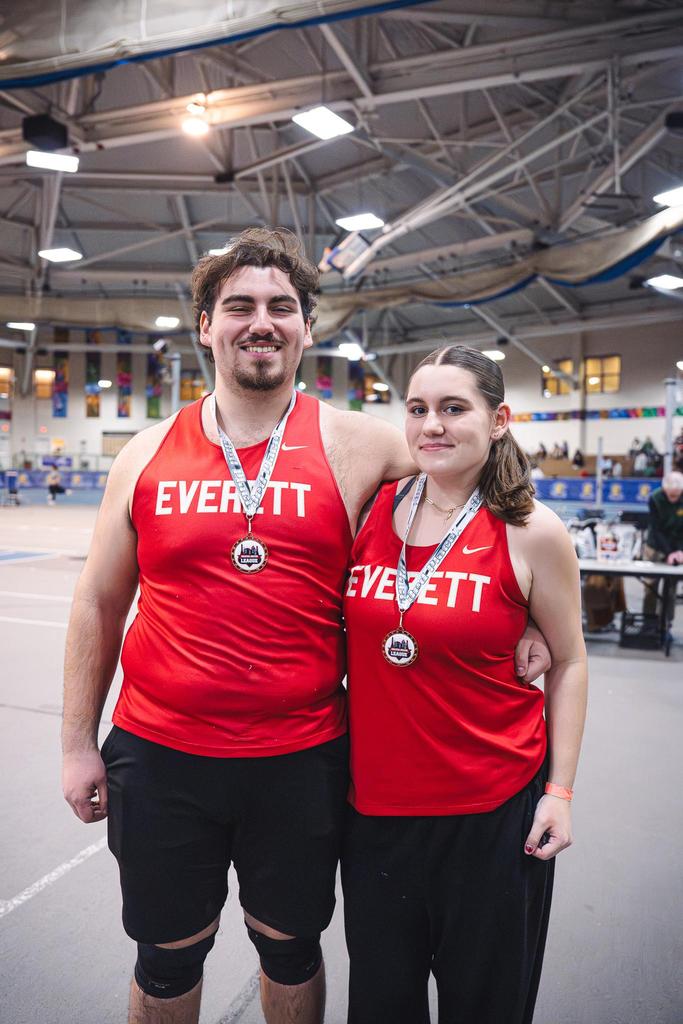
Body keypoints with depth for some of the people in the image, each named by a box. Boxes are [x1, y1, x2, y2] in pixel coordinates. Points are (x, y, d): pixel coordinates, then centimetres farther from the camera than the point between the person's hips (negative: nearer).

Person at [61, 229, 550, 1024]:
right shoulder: (147, 454, -1)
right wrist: (78, 743, 7)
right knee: (166, 960, 22)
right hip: (158, 757, 2)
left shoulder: (355, 445, -7)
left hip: (302, 761, -1)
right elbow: (100, 605, 6)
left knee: (291, 950, 22)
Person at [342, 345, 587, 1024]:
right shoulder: (369, 511, -3)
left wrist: (559, 791, -2)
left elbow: (568, 663, -1)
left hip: (494, 807, -2)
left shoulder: (532, 534, -11)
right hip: (374, 800, 3)